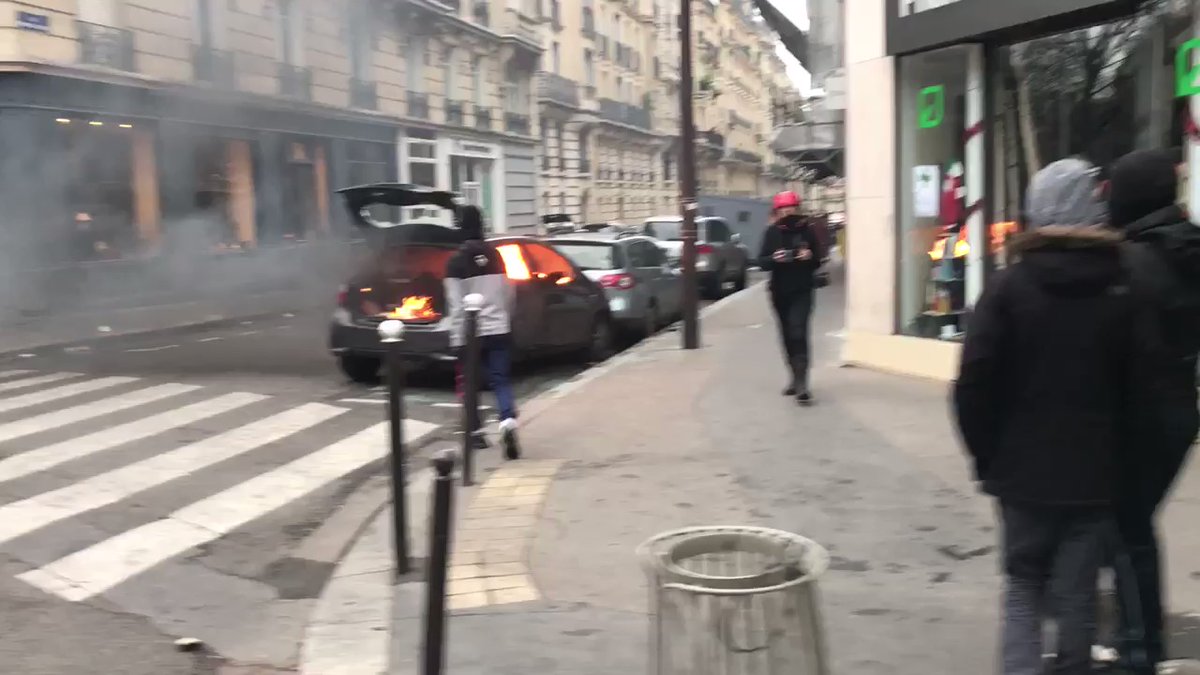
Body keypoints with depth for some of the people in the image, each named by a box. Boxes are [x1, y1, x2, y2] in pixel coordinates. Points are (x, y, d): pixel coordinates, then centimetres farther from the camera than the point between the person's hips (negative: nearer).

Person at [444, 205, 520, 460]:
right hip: (499, 330, 3)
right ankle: (508, 422, -22)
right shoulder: (496, 256, 6)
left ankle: (476, 432, 24)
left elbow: (456, 306, -13)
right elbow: (509, 294, 15)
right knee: (500, 380, 3)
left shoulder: (456, 262, -9)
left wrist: (457, 340, -10)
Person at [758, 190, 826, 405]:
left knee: (798, 334, -15)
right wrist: (774, 259, -23)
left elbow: (820, 259, 2)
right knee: (787, 336, 12)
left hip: (802, 290, -3)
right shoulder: (772, 232, 0)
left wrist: (810, 257, -19)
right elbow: (762, 262, -2)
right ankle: (796, 378, 27)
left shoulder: (808, 230, -3)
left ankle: (802, 383, -18)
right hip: (779, 291, 3)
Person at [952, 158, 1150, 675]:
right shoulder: (1123, 292, -2)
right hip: (1096, 474, 1)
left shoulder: (1009, 286, -7)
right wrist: (1118, 456, 7)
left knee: (1023, 584, 14)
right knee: (1077, 593, 10)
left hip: (1024, 470, 0)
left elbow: (974, 384, -12)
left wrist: (987, 457, 0)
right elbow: (1138, 387, -4)